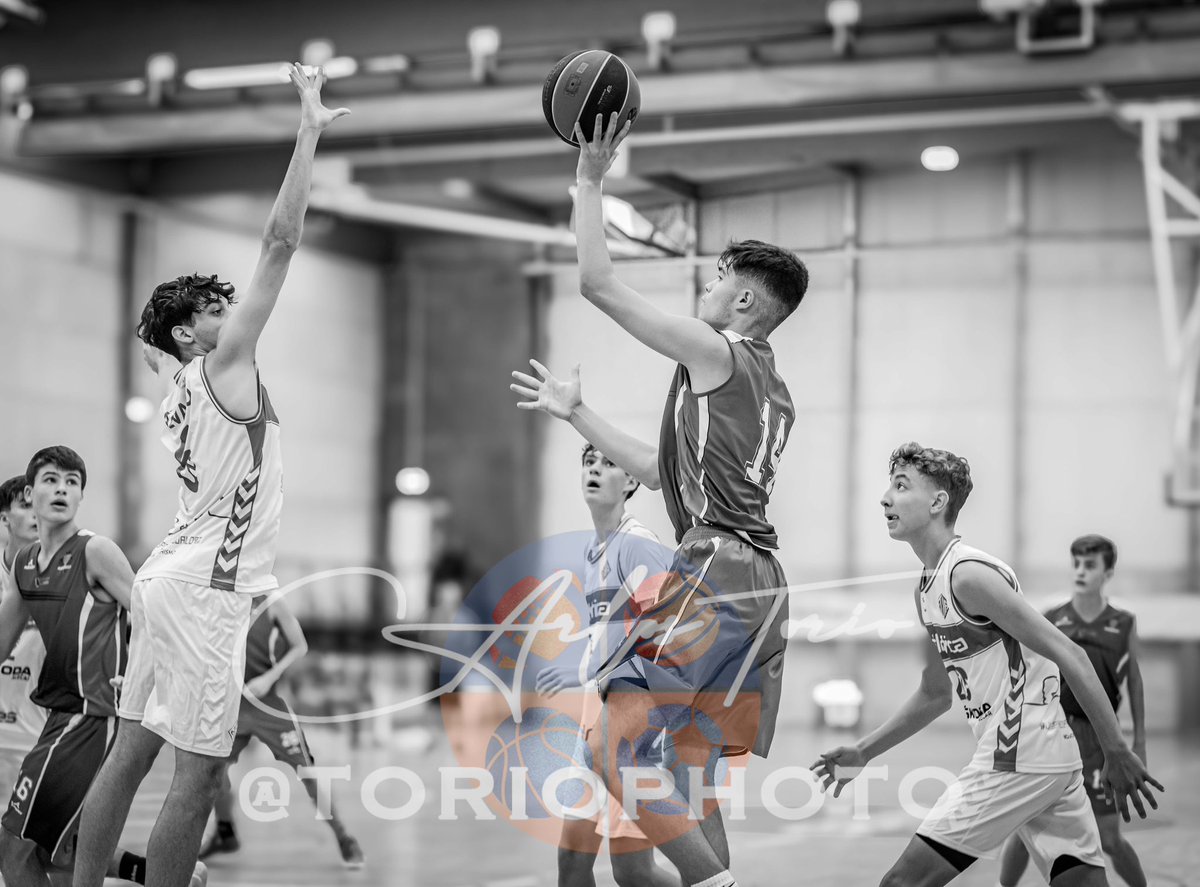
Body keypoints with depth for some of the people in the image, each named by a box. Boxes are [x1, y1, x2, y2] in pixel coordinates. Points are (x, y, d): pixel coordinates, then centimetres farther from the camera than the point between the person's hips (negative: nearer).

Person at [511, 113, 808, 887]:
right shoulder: (774, 395, 24)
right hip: (760, 582, 10)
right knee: (690, 771, 14)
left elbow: (599, 284, -5)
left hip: (716, 573, -10)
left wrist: (591, 181, 4)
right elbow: (659, 470, 30)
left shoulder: (716, 353, -3)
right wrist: (575, 413, 34)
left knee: (612, 743, -13)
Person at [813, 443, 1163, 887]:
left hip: (1018, 762, -9)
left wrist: (1117, 754, -18)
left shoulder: (969, 575, -13)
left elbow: (1068, 655, -17)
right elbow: (936, 693, 29)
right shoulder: (926, 590, 16)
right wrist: (863, 751, 26)